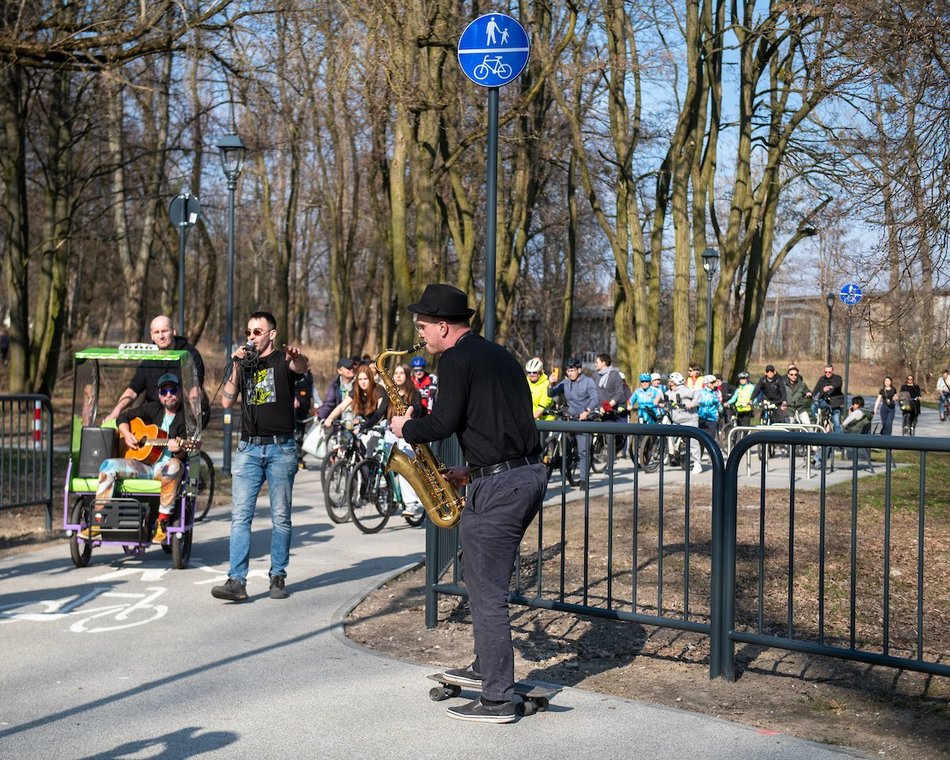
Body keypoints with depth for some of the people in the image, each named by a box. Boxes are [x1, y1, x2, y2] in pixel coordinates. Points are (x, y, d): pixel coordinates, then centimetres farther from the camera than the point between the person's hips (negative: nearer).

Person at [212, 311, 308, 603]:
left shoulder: (283, 360, 3)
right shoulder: (244, 364, 15)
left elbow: (303, 367, -22)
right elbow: (226, 402, 5)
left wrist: (297, 357, -46)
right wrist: (236, 367, -6)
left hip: (281, 449, -3)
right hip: (248, 448, 3)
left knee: (280, 517, 3)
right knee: (240, 515, -6)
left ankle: (278, 577, 12)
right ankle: (236, 581, -9)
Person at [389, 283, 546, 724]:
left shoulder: (456, 359, -8)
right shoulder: (499, 356, 20)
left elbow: (444, 422, -17)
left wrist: (407, 429, 2)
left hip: (498, 486, -10)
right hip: (531, 474, 10)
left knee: (486, 593, -2)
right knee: (489, 580, 23)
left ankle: (497, 700, 4)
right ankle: (486, 667, 35)